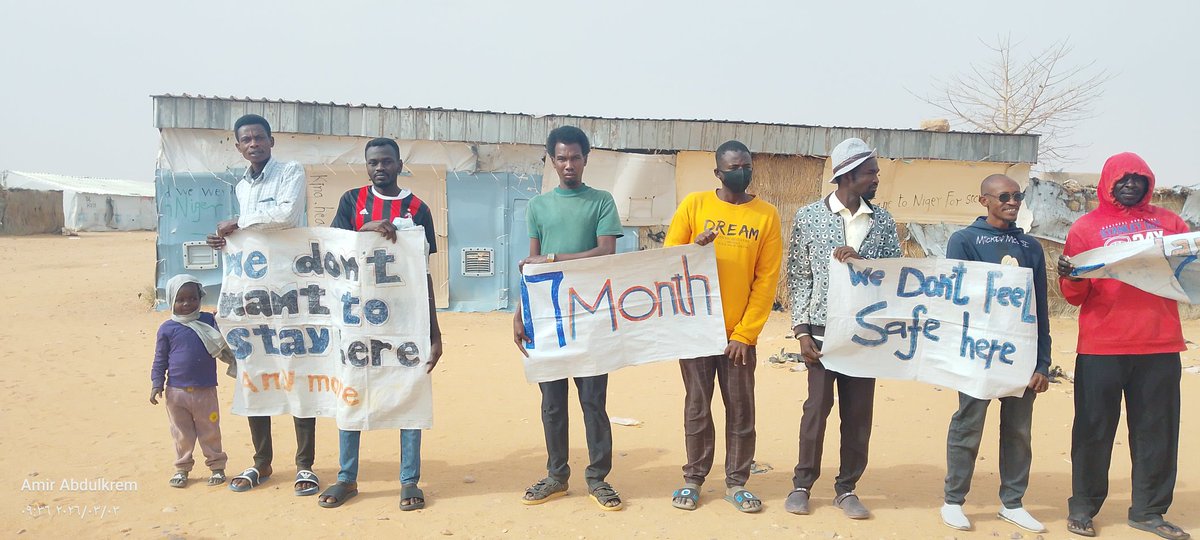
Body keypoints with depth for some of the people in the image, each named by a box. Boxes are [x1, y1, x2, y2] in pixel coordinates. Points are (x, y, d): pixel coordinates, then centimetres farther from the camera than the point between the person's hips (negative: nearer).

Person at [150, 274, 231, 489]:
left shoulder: (209, 321, 1)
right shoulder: (167, 328, -1)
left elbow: (223, 344, 6)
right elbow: (160, 359, 3)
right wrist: (157, 384, -3)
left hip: (205, 391, 0)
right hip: (176, 391, 0)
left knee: (210, 431, 9)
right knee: (182, 434, 12)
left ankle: (217, 466, 20)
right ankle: (182, 468, 25)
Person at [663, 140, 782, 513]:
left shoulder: (767, 215, 0)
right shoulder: (694, 204, 1)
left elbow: (767, 280, -2)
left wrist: (746, 333, -8)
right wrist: (694, 248, -20)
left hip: (740, 333, 0)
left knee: (741, 410, 7)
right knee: (697, 407, 8)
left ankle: (737, 483, 21)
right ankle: (693, 479, 21)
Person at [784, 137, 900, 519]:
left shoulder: (883, 221, 7)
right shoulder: (809, 216, 0)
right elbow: (798, 277, 0)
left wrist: (860, 261, -16)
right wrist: (802, 330, -7)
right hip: (822, 332, -2)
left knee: (859, 413, 7)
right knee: (816, 408, 3)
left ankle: (847, 488, 22)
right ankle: (802, 484, 20)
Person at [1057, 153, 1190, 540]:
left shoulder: (1168, 222, 13)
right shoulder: (1088, 227, 4)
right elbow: (1075, 296, 1)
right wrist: (1070, 277, -21)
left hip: (1160, 346, 3)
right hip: (1102, 347, -3)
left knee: (1157, 431, 7)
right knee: (1094, 429, 3)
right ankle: (1082, 508, 13)